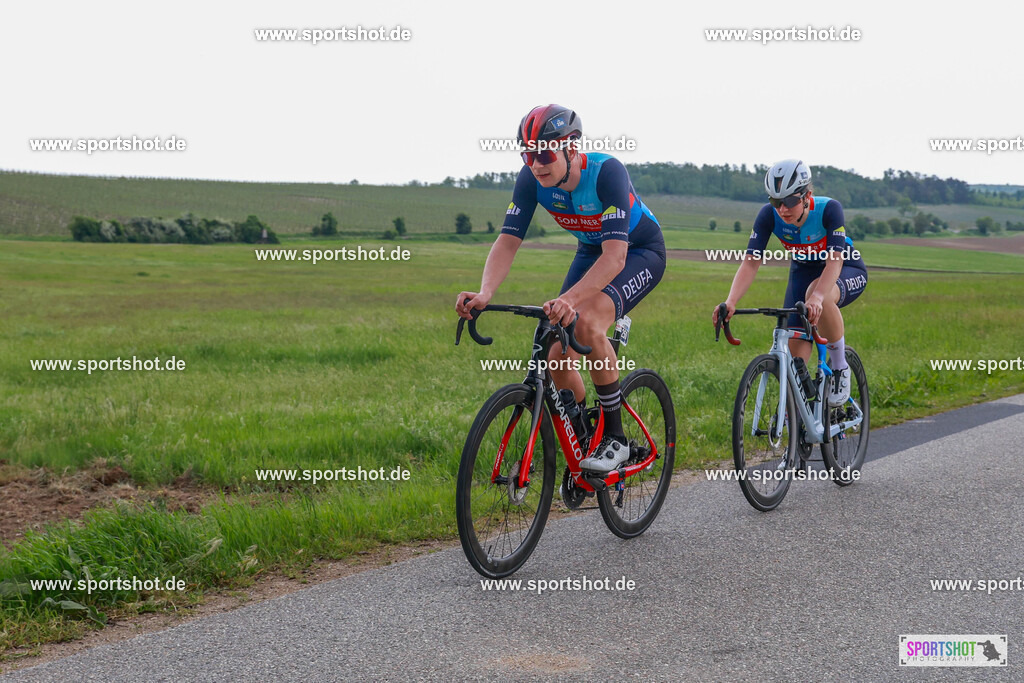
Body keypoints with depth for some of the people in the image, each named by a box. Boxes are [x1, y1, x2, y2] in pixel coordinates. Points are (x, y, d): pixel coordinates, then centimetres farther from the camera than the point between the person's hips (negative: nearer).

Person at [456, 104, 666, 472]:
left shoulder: (607, 171, -35)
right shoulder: (531, 179, -20)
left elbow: (615, 256, -43)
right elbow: (508, 241, -23)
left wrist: (570, 299, -58)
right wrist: (484, 293, -42)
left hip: (640, 252, -6)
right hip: (591, 251, 6)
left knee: (587, 323, -33)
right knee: (559, 359, -7)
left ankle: (615, 438, -19)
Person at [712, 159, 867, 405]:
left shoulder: (829, 209, -31)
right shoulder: (769, 215, -23)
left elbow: (835, 260, -40)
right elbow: (750, 262, -28)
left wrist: (817, 296, -58)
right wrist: (730, 301, -45)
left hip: (847, 271, -3)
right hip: (804, 272, 4)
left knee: (818, 297, -38)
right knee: (794, 349, -11)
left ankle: (840, 368, -16)